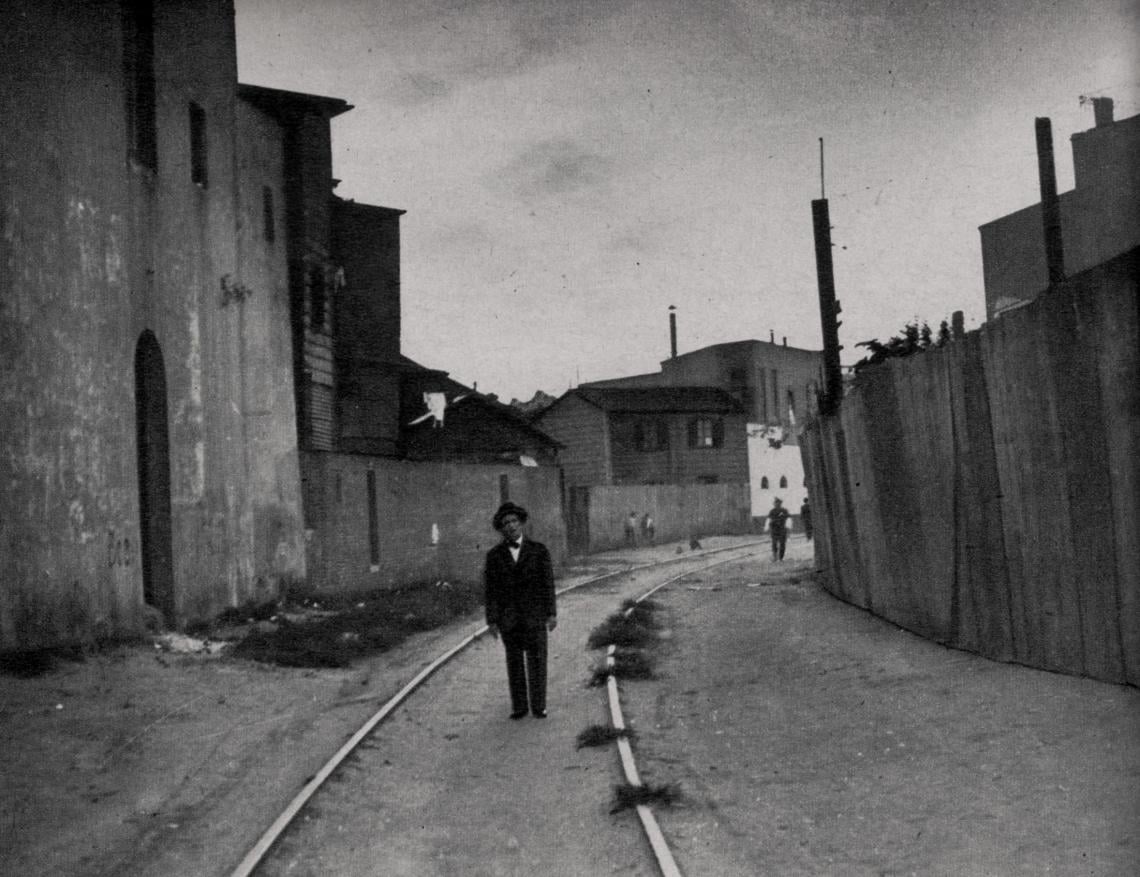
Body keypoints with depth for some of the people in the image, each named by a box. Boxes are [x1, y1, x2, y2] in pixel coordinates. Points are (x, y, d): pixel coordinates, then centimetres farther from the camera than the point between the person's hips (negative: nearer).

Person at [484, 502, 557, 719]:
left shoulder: (539, 550, -1)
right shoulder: (494, 555, 1)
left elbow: (548, 583, -1)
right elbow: (490, 589, 0)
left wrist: (552, 613, -6)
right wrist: (491, 620, -5)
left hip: (534, 615, -1)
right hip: (508, 617, 1)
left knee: (537, 661, 2)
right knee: (514, 662, 6)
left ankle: (538, 706, 12)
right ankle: (519, 706, 15)